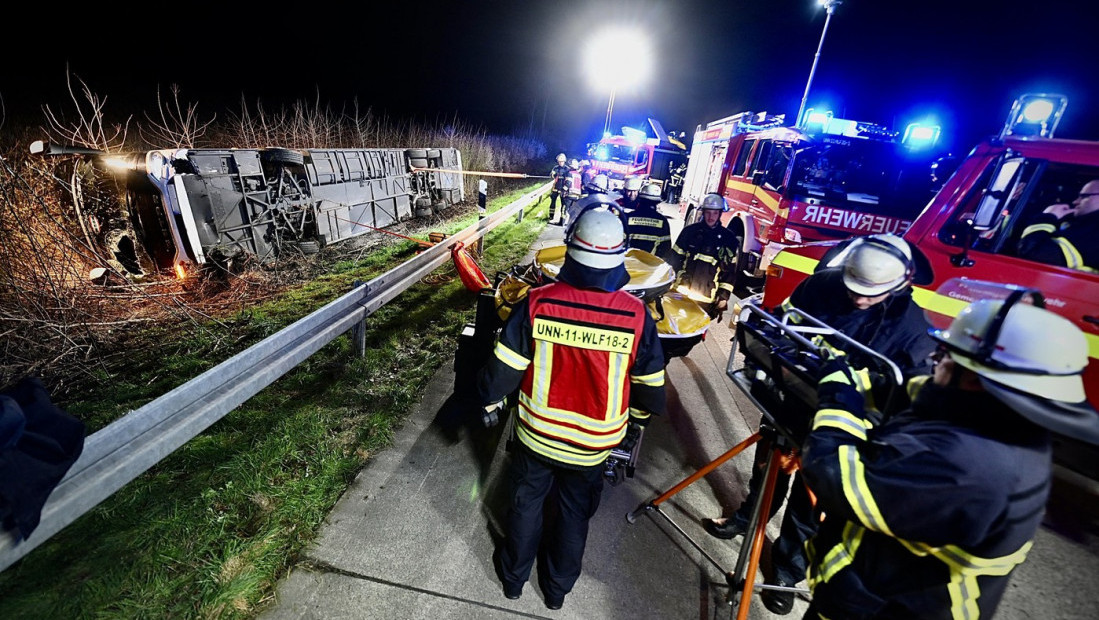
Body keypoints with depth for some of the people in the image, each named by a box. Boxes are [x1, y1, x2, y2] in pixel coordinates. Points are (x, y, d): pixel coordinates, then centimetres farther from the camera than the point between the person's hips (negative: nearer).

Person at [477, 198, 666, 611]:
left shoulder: (537, 303, -24)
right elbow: (650, 388, -8)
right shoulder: (636, 315, -21)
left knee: (526, 503, 26)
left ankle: (514, 575, 52)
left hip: (536, 436, 0)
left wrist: (489, 400, 7)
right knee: (575, 513, 26)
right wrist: (639, 414, 14)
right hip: (593, 445, 1)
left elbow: (503, 371, -16)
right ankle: (558, 587, 51)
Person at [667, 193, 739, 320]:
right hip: (681, 291, 0)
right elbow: (674, 258, 6)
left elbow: (730, 270, 5)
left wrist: (724, 297, -1)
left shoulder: (728, 238, 4)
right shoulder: (690, 231, 4)